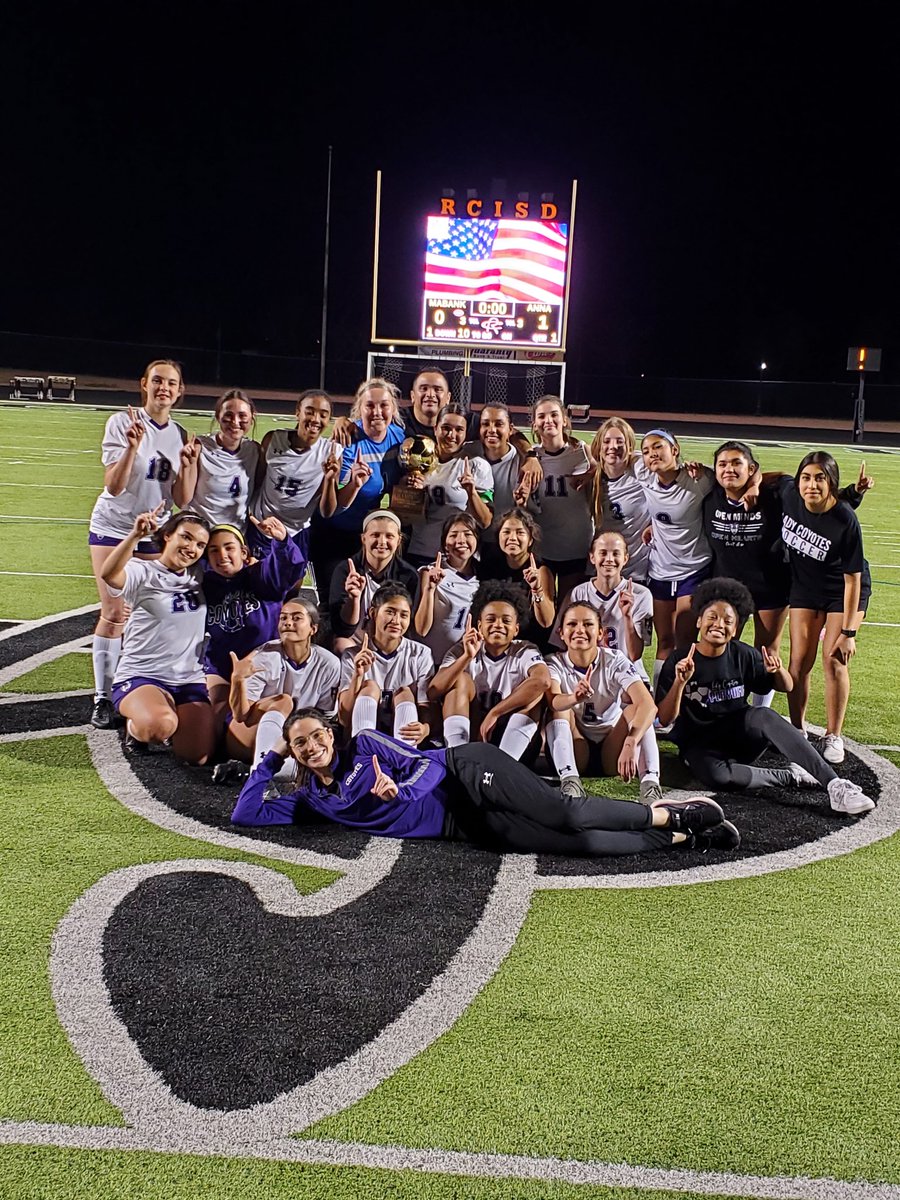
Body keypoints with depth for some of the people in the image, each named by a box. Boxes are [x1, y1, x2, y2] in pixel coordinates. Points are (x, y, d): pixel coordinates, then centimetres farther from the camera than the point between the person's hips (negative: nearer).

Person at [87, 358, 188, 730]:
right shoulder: (123, 423, -7)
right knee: (114, 614, -7)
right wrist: (132, 447, -27)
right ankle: (103, 697, 0)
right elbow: (113, 486, -14)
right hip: (114, 526, -4)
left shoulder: (180, 436, 5)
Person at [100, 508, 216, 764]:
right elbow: (109, 575, -30)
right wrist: (136, 535, -44)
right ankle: (135, 725, 3)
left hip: (190, 682, 5)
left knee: (197, 755, -15)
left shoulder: (200, 577, 10)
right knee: (160, 726, -37)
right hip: (140, 678, -5)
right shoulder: (143, 573, -7)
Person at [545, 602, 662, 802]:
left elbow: (648, 705, -27)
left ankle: (650, 782, -40)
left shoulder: (615, 661, -10)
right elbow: (553, 701, -30)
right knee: (560, 709, -23)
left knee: (635, 706, -23)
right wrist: (575, 698, -54)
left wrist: (630, 744, -44)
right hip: (576, 752, 0)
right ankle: (569, 780, -41)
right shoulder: (555, 664, -7)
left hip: (612, 752, 0)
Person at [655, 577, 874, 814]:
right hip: (699, 743, -2)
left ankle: (835, 786, -34)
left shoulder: (743, 656, -1)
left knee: (762, 717, -33)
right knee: (716, 776, -38)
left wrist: (778, 671, -15)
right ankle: (789, 776, -18)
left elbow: (786, 688, 9)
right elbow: (665, 718, -11)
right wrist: (680, 682, -29)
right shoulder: (679, 660, -9)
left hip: (739, 736, 2)